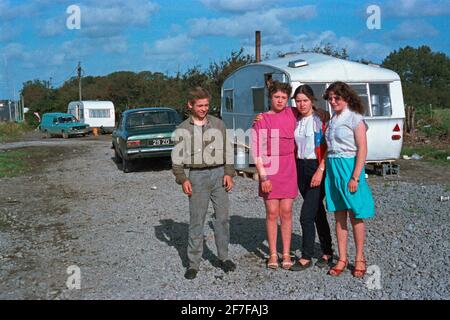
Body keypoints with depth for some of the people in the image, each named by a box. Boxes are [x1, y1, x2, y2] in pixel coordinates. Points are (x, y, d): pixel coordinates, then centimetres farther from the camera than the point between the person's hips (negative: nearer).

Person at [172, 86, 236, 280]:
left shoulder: (218, 124, 9)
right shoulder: (183, 130, 4)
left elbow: (227, 150, 10)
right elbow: (177, 158, 3)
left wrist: (229, 173, 1)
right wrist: (182, 179, -7)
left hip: (219, 173, 2)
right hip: (197, 175, -2)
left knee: (222, 217, 6)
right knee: (196, 220, 0)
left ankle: (223, 257, 19)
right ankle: (193, 263, 8)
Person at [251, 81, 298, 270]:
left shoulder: (291, 114, 6)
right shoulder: (261, 120, -1)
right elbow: (256, 151, -4)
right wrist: (263, 176, -11)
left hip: (288, 172, 2)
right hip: (269, 172, -2)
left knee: (286, 213, 4)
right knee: (272, 213, 3)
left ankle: (286, 254, 14)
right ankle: (273, 254, 14)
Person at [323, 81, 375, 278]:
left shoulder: (355, 118, -7)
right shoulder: (332, 120, 14)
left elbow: (362, 149, -11)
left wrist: (355, 177, -17)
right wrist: (325, 170, 7)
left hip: (349, 167, -6)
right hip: (332, 168, 6)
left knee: (355, 216, 2)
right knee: (339, 216, 8)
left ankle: (359, 259, 15)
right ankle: (342, 259, 14)